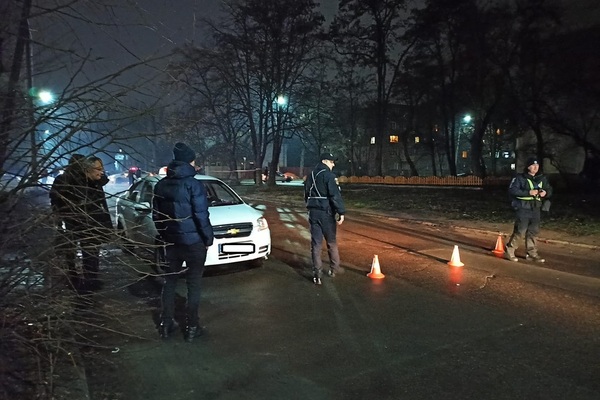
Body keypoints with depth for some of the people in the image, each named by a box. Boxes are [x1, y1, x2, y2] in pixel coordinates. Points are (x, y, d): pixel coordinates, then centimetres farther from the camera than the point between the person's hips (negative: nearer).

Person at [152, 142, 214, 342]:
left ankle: (166, 324, 23)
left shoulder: (161, 185, 4)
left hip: (171, 241, 6)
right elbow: (201, 216, -17)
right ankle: (192, 327, 11)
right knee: (193, 284, 4)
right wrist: (209, 238, -6)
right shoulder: (194, 185, -16)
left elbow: (156, 215, 11)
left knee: (169, 282, 16)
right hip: (194, 241, -5)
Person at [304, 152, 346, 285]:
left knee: (315, 243, 5)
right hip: (326, 212, -6)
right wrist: (341, 212, -18)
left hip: (313, 212, 6)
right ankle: (334, 268, 26)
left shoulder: (311, 175, 13)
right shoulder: (328, 175, -12)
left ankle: (317, 273, 2)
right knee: (331, 241, 12)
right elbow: (335, 195, -20)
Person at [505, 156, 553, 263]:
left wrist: (546, 192, -4)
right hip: (523, 209, -6)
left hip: (536, 209, 6)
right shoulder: (520, 178, -6)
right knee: (520, 231, -6)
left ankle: (532, 253, 19)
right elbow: (512, 190, -15)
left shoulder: (542, 179, 11)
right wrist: (528, 192, -21)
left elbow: (549, 189, 21)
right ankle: (510, 251, 8)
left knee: (534, 232, 10)